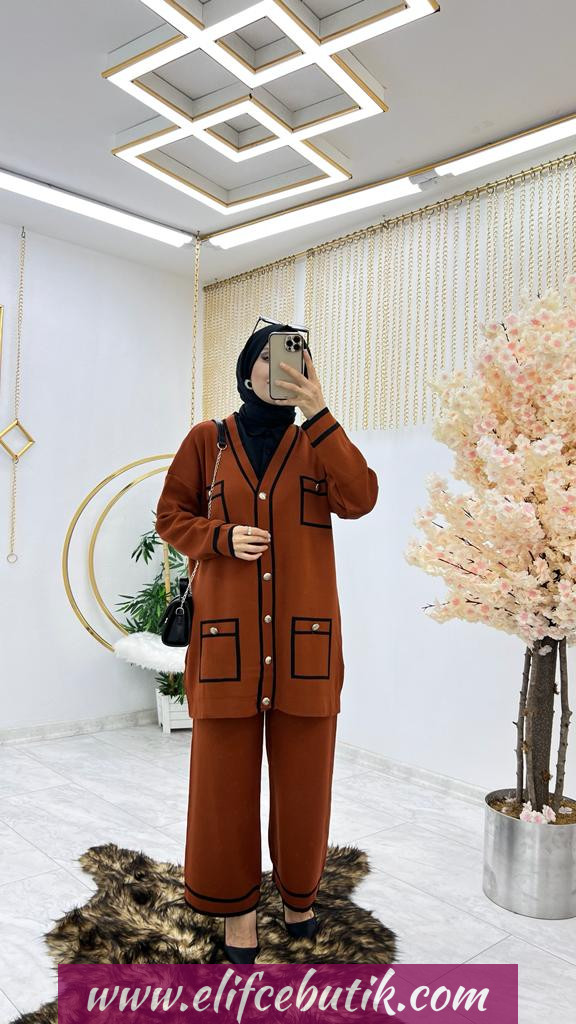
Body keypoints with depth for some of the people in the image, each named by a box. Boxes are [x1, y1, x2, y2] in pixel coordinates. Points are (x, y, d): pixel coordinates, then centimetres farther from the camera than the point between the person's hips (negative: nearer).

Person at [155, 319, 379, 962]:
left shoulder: (316, 443, 9)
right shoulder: (207, 441, 7)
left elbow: (359, 500, -9)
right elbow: (170, 514, 9)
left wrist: (319, 414, -13)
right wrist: (222, 537, -10)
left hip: (304, 635, 1)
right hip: (227, 632, -1)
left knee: (302, 773, 9)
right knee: (225, 773, 5)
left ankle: (298, 893, 31)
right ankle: (235, 904, 24)